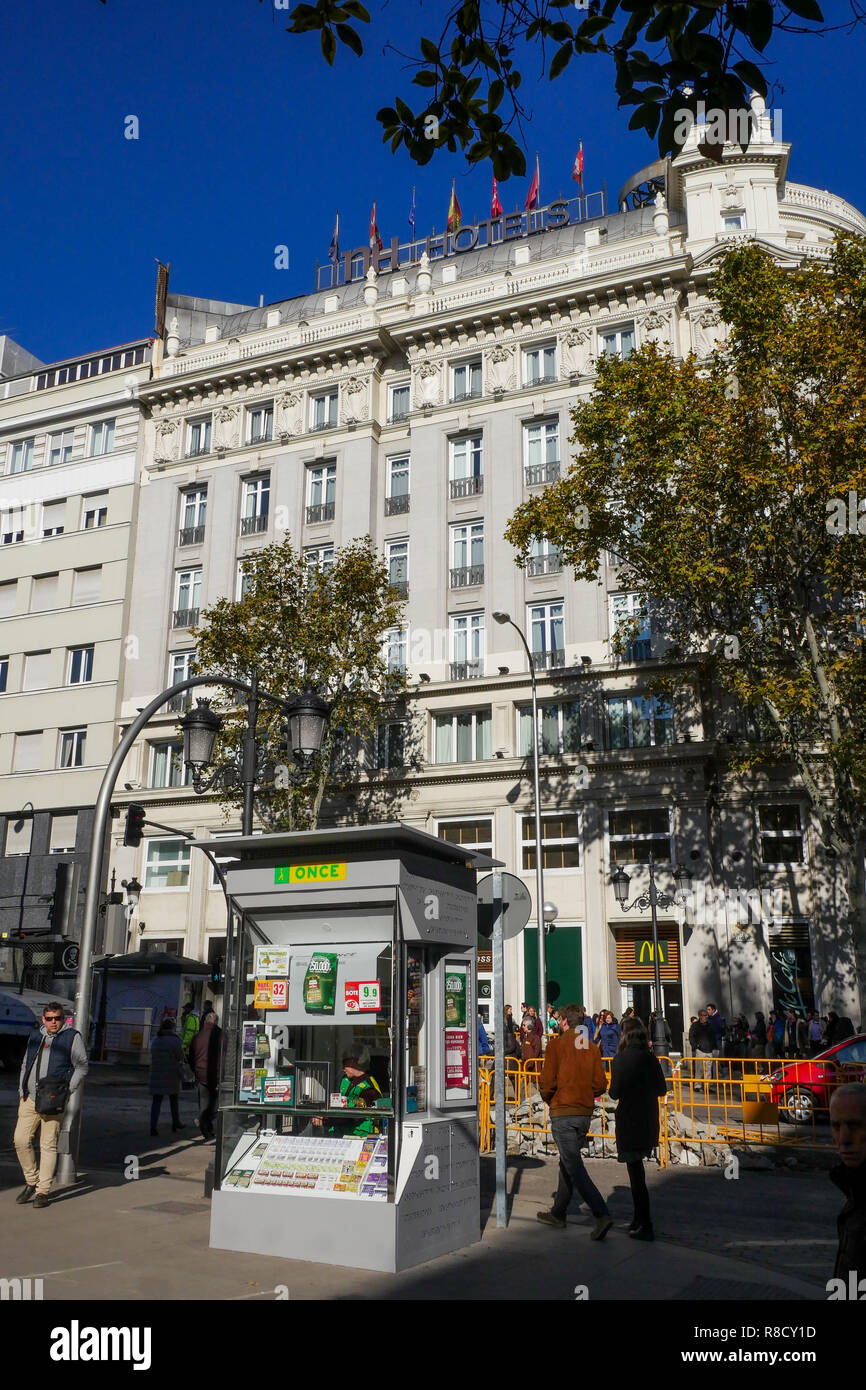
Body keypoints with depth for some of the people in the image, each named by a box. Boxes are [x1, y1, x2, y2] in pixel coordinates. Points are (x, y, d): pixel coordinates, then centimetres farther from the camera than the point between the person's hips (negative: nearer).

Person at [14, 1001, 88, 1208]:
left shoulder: (72, 1037, 0)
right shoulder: (35, 1036, 14)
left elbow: (82, 1067, 2)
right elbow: (25, 1064, 23)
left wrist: (68, 1090, -7)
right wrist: (21, 1091, 13)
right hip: (29, 1099, 4)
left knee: (48, 1145, -3)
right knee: (21, 1141, -2)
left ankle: (43, 1191, 6)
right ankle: (31, 1181, 17)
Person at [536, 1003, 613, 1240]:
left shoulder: (556, 1045, -9)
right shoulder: (592, 1047, 6)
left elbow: (547, 1081, -13)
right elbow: (600, 1085, 3)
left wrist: (548, 1099, 6)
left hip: (563, 1113, -6)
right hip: (585, 1113, 6)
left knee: (574, 1167, -6)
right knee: (567, 1163, 18)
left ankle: (602, 1214, -18)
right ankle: (558, 1214, 28)